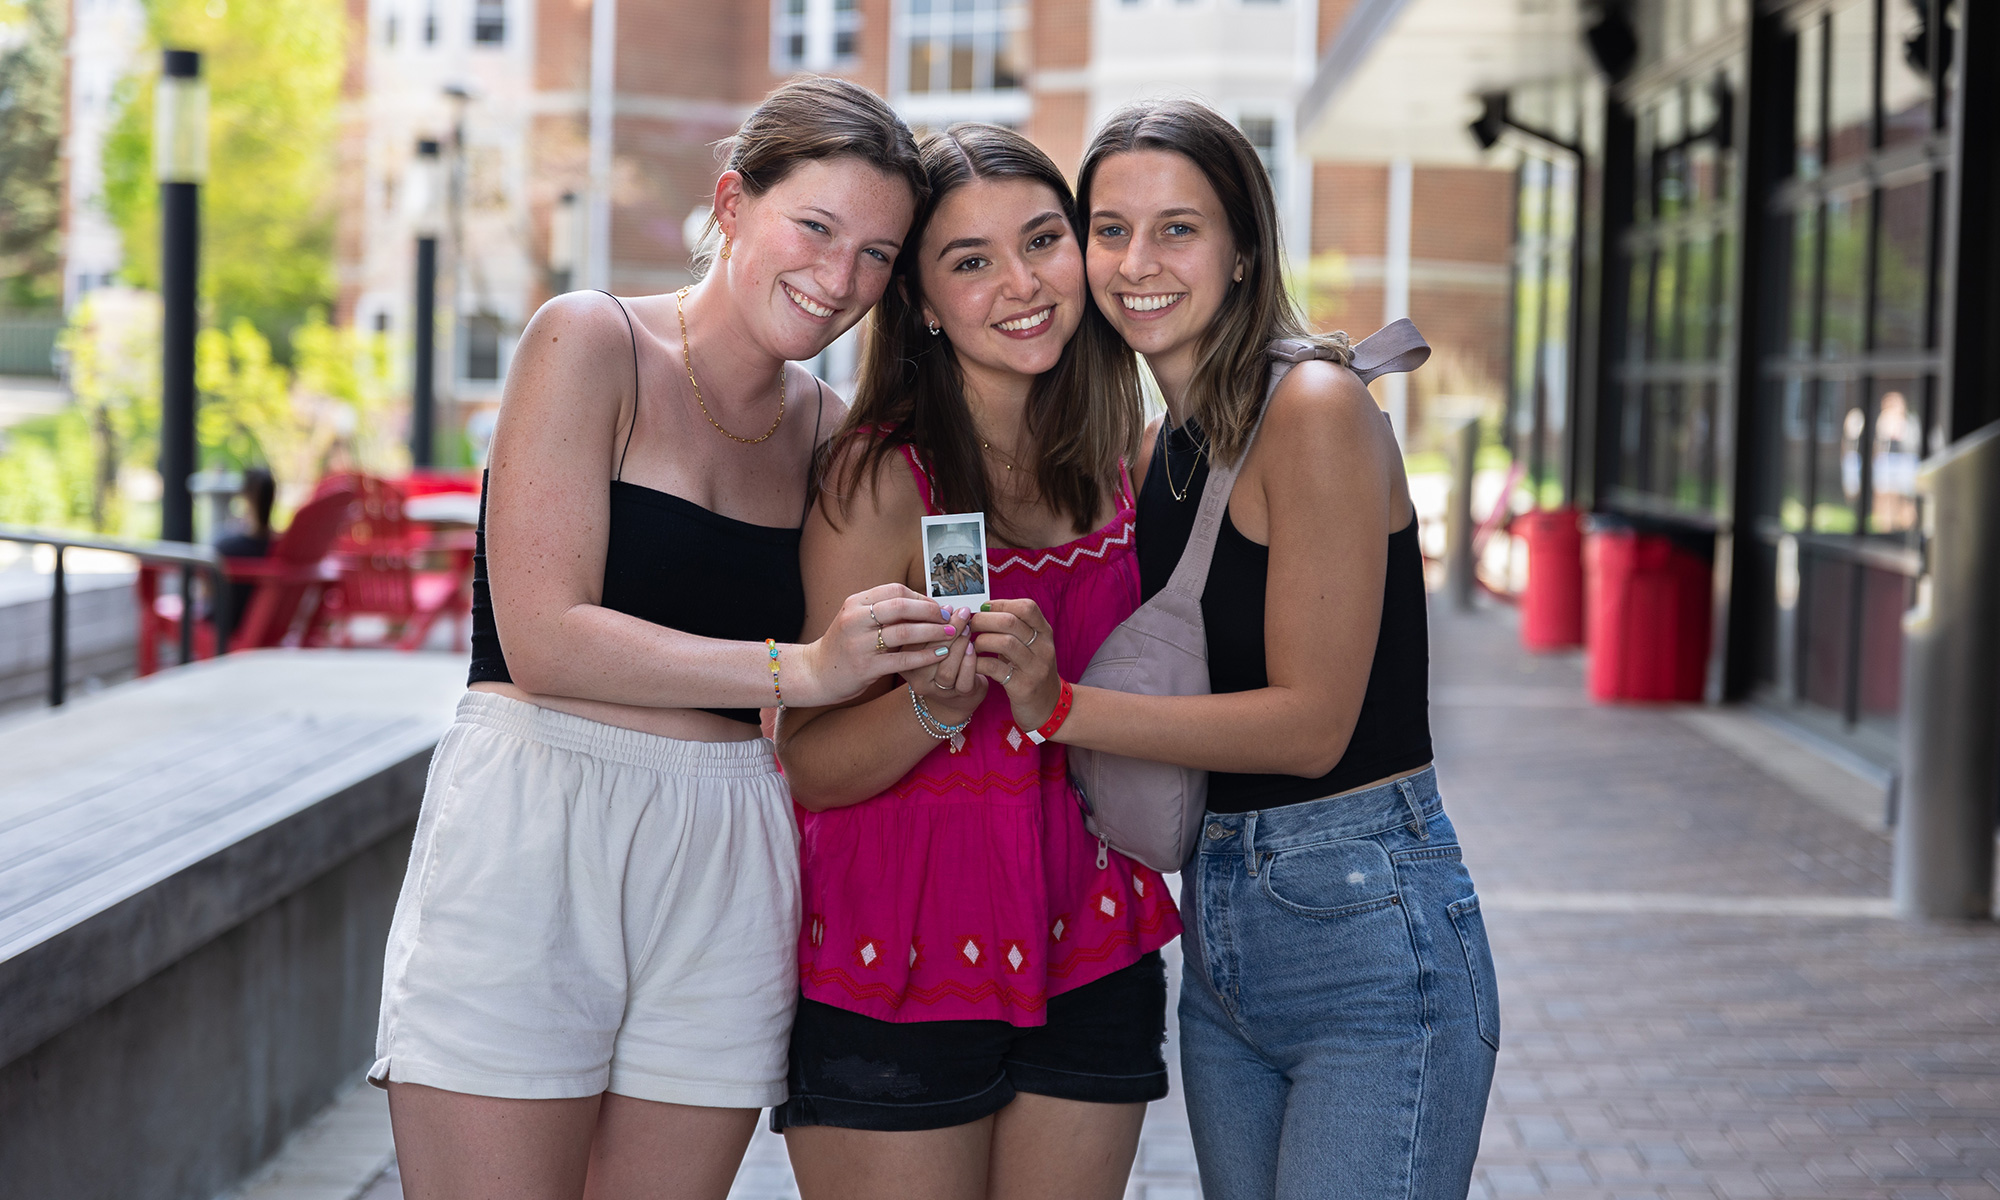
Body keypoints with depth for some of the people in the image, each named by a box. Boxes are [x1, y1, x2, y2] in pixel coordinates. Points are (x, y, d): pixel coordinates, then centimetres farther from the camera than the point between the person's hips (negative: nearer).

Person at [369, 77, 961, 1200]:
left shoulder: (826, 429, 12)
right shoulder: (590, 342, -4)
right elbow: (544, 637, -14)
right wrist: (801, 667, -20)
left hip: (728, 869, 5)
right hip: (532, 842, -5)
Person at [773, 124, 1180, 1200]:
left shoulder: (1111, 459, 4)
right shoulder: (884, 475, -12)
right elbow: (812, 767, -12)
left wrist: (1052, 684, 0)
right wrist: (939, 705, -28)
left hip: (1091, 970, 5)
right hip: (900, 974, -5)